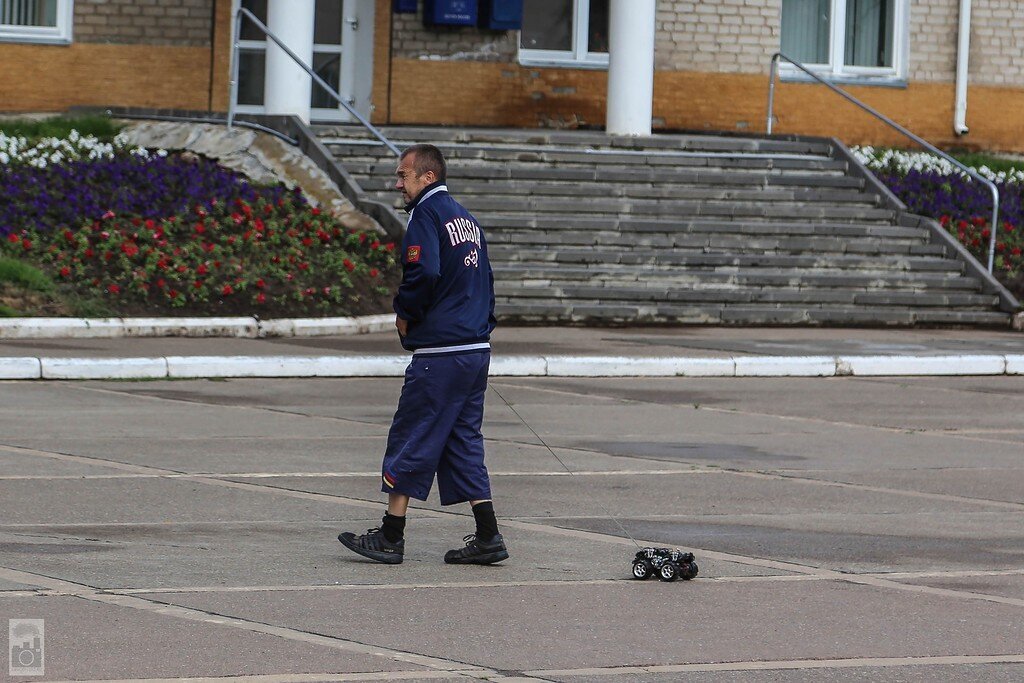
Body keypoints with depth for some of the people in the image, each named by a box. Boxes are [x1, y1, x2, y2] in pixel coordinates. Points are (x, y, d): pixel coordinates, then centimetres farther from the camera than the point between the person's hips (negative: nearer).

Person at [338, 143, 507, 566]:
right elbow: (483, 280, 21)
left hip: (440, 354, -9)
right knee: (463, 442, 12)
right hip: (477, 349, 9)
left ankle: (390, 538, 2)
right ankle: (487, 538, 7)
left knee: (409, 440, -1)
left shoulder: (427, 214, -9)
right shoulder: (465, 217, 18)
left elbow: (422, 273, -23)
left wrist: (405, 317, -8)